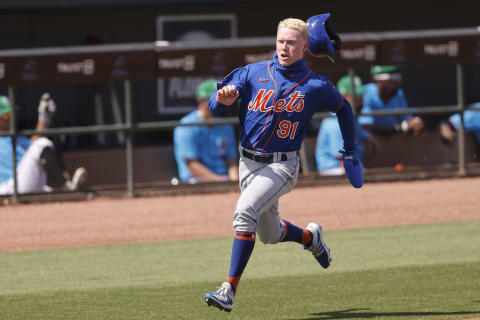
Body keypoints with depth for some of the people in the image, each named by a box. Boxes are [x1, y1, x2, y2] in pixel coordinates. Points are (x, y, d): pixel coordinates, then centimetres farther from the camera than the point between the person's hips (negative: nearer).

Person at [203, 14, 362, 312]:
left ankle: (230, 290, -30)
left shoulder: (316, 86, -4)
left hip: (282, 166, -4)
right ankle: (311, 236, 52)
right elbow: (214, 106, -6)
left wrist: (351, 151, 18)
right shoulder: (253, 73, 0)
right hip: (248, 163, 4)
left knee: (245, 211, -29)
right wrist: (223, 99, -30)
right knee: (270, 234, 18)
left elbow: (343, 108, 16)